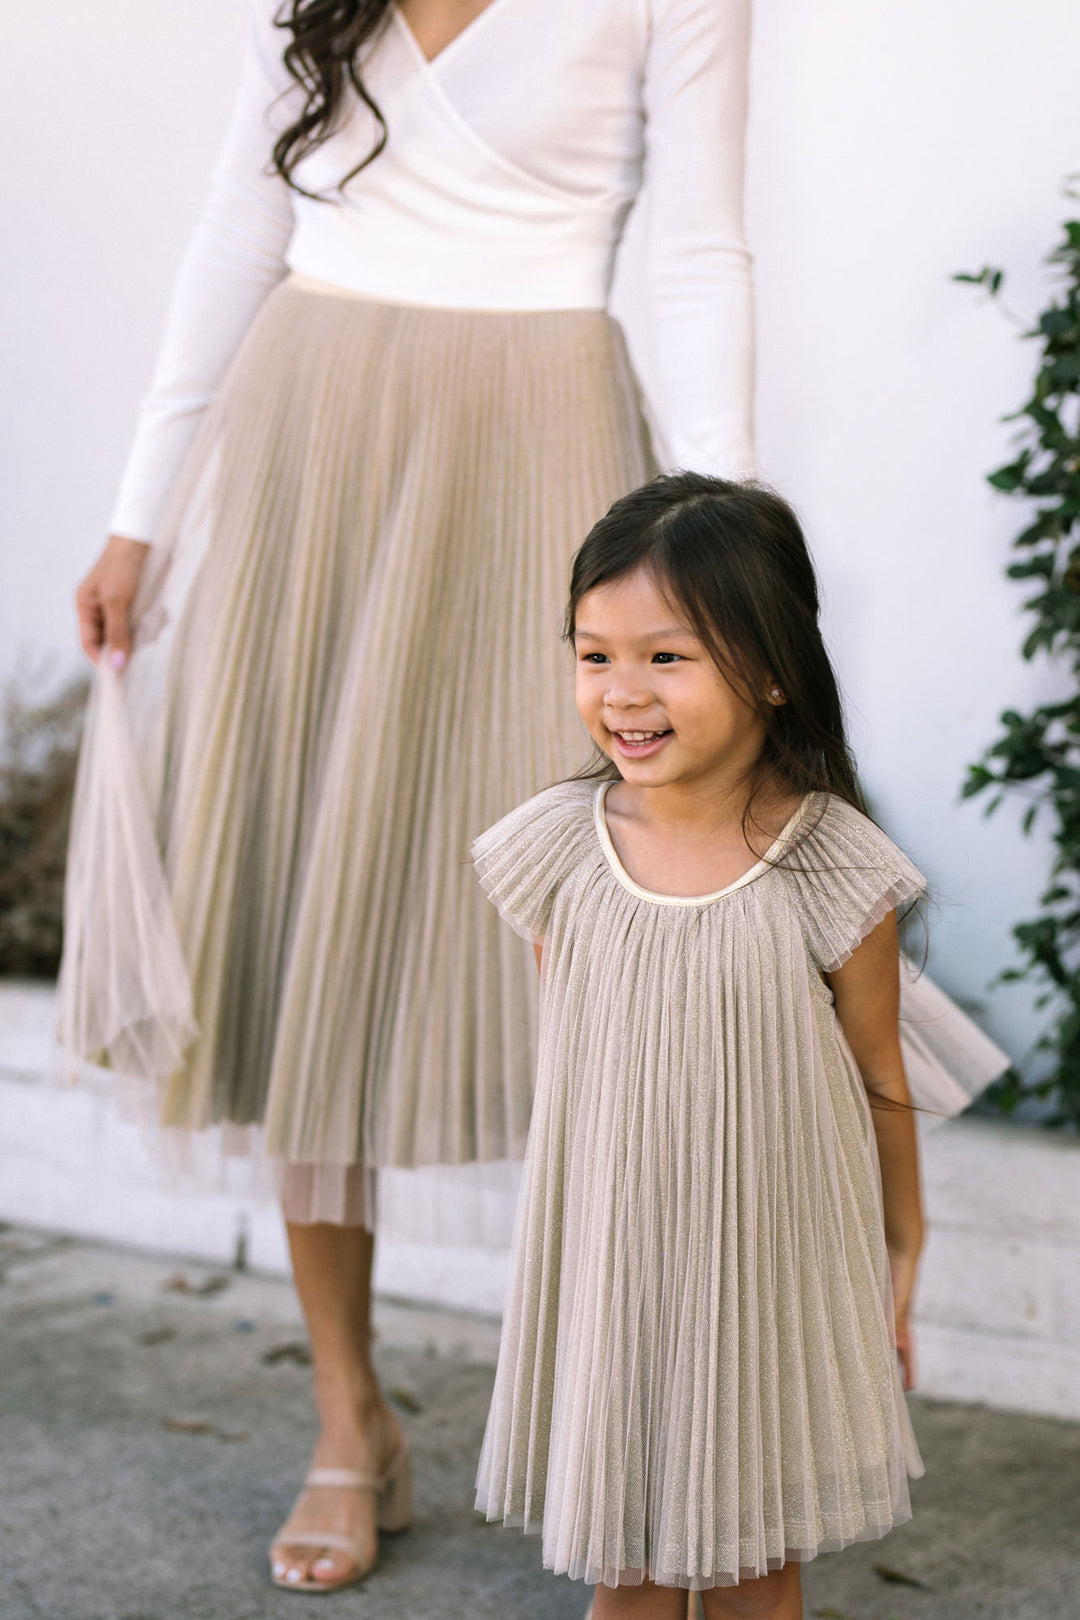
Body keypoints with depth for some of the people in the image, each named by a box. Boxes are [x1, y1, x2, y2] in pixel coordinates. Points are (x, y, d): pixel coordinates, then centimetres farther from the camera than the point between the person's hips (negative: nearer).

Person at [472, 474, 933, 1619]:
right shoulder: (559, 849, -7)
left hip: (771, 1267, -2)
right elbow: (567, 1062, 6)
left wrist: (900, 1258, 6)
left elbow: (879, 1083, -3)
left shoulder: (829, 870, -15)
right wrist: (565, 1232, 12)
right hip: (606, 1259, 2)